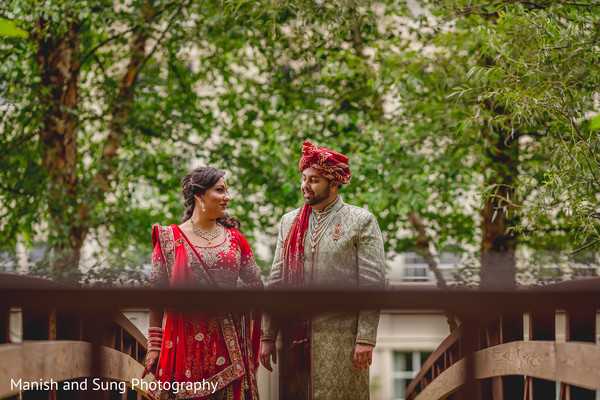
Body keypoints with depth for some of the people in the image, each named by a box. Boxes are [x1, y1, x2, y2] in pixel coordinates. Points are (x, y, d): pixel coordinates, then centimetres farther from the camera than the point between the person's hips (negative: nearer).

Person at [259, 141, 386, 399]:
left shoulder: (361, 221, 1)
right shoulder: (290, 222, 14)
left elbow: (373, 284, -4)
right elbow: (277, 281, 13)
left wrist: (366, 339, -12)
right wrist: (268, 336, 7)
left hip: (341, 339, -4)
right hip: (294, 338, 4)